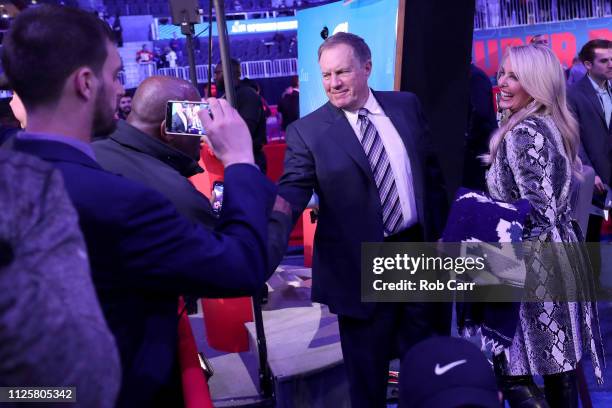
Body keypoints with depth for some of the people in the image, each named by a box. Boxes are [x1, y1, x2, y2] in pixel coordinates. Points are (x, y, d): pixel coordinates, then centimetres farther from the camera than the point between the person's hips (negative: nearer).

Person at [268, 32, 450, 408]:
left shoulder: (407, 106, 3)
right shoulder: (308, 131, -8)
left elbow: (431, 172, 10)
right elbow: (291, 194, -16)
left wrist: (440, 232, 10)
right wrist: (268, 246, -34)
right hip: (360, 267, -3)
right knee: (367, 376, 10)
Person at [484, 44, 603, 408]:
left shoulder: (523, 132, -16)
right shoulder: (555, 124, 13)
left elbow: (536, 213, -21)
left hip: (534, 264, -10)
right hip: (560, 256, 10)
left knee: (512, 370, -5)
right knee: (559, 365, 14)